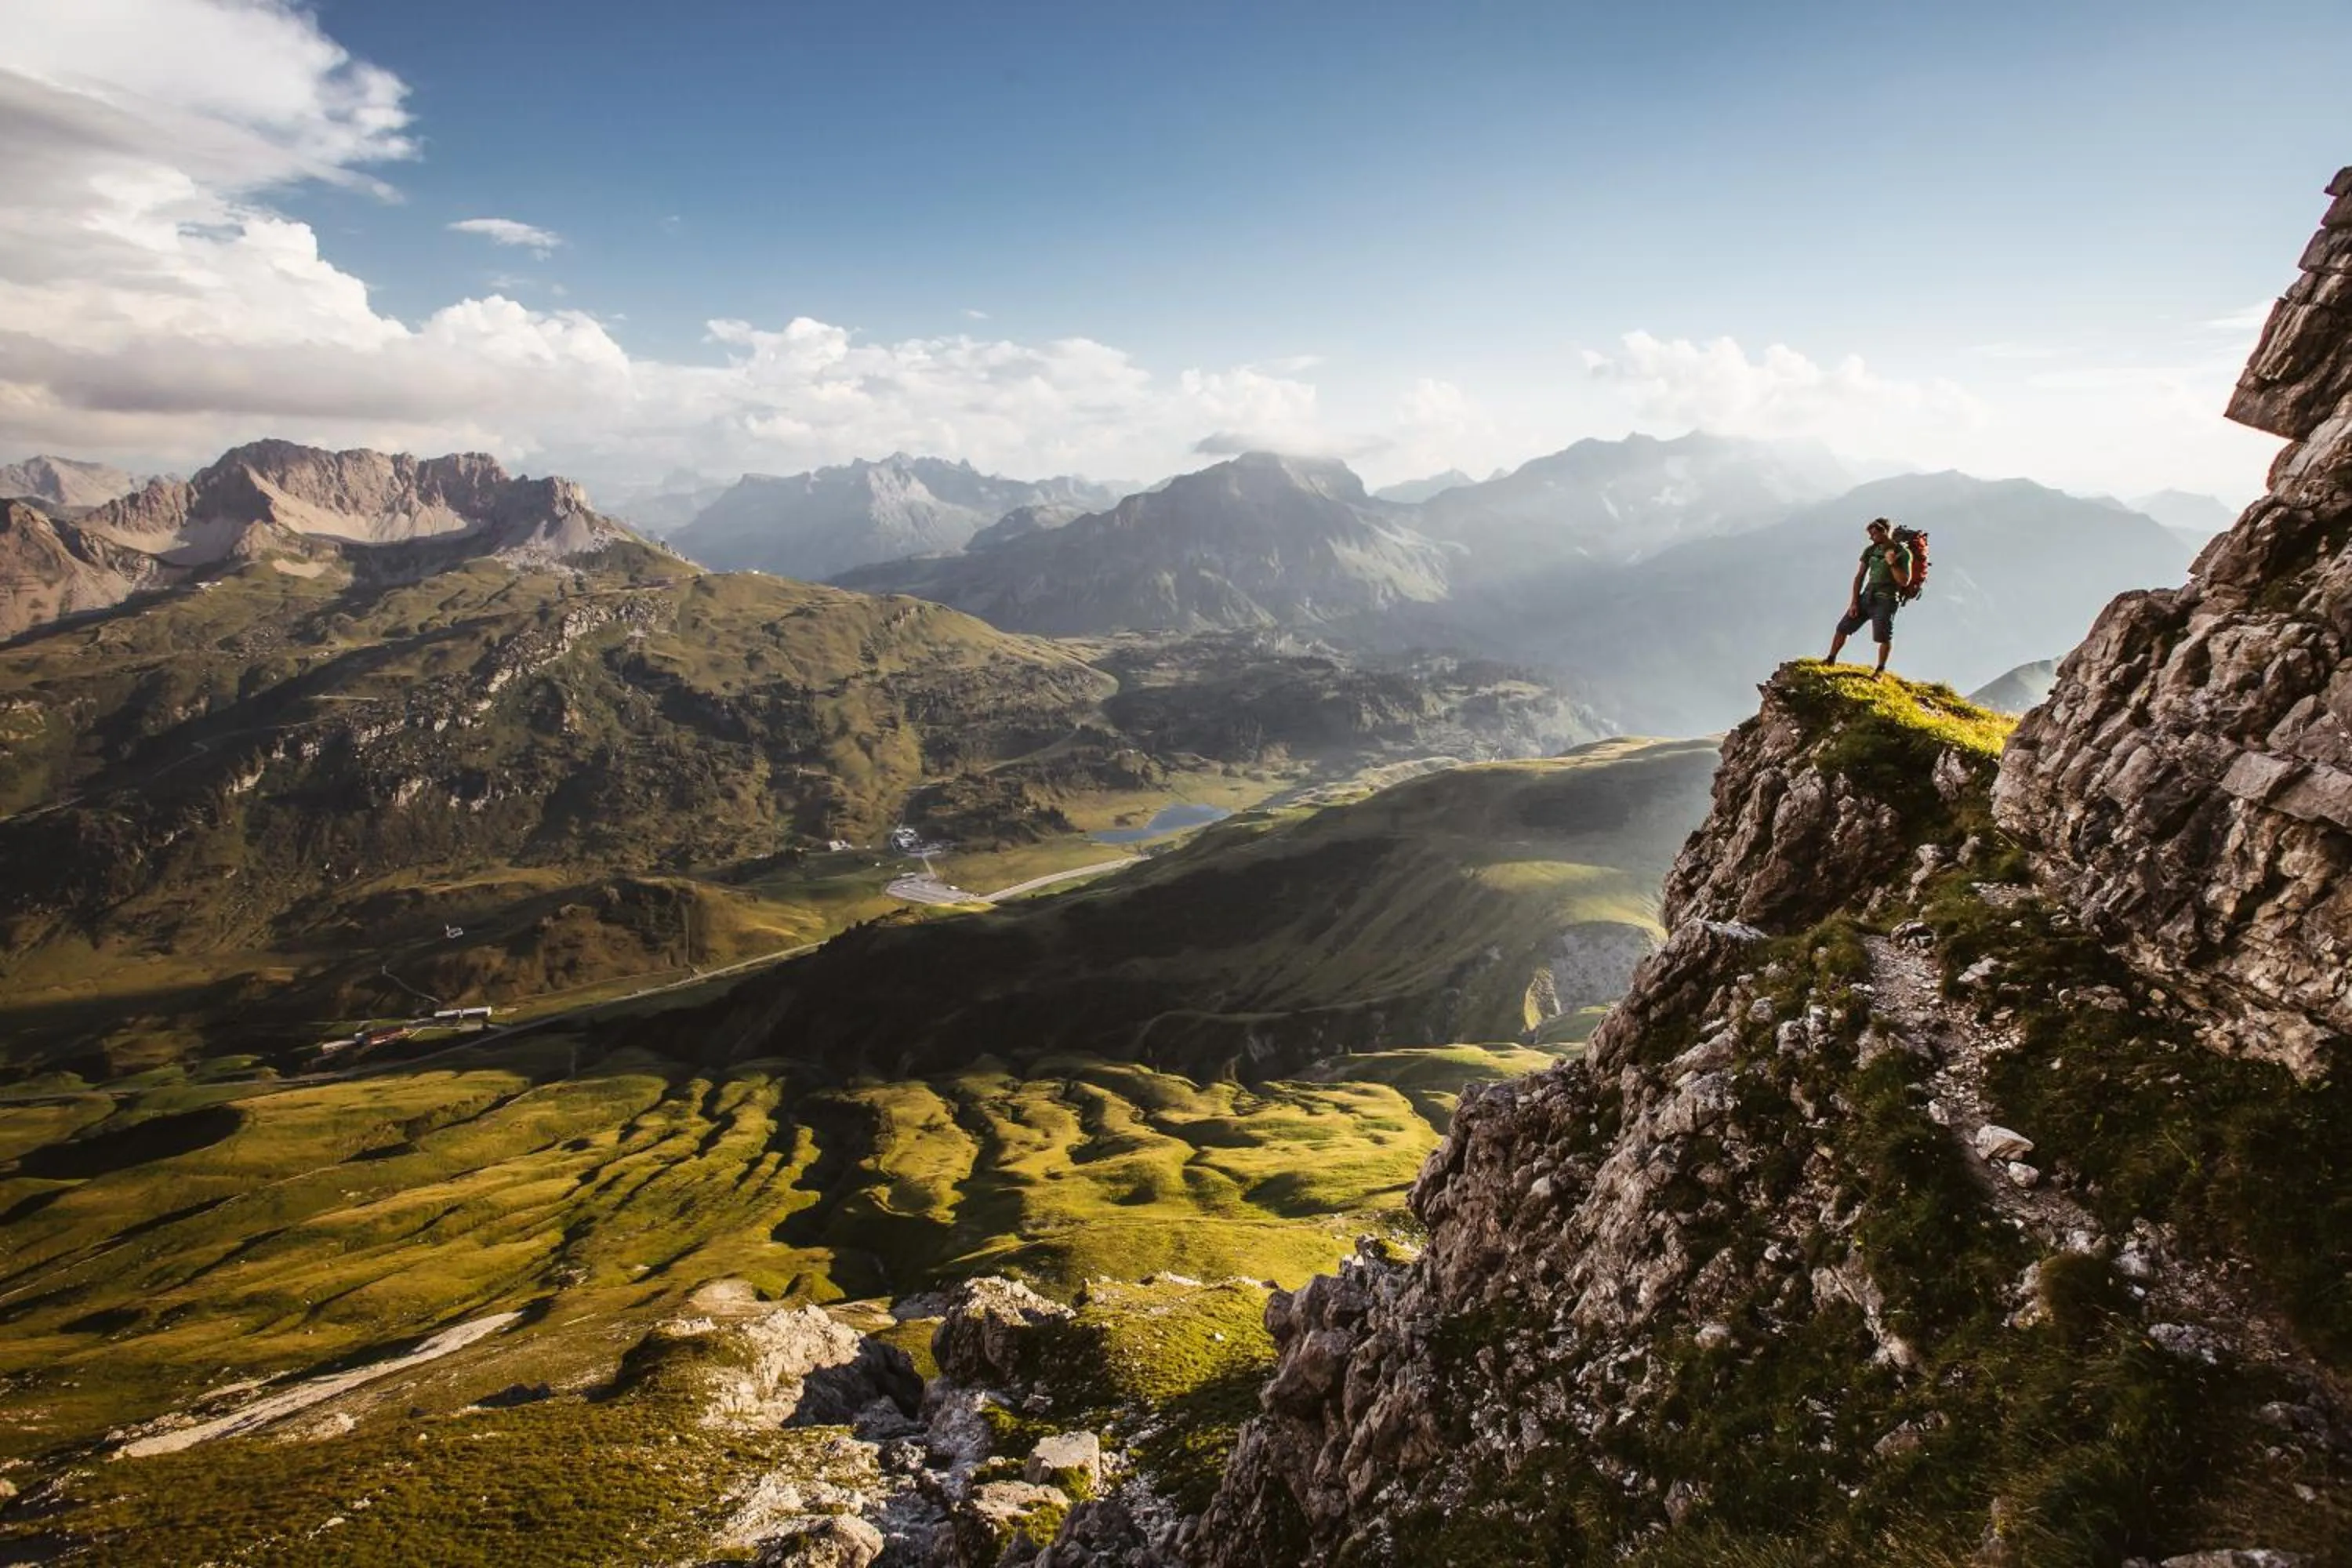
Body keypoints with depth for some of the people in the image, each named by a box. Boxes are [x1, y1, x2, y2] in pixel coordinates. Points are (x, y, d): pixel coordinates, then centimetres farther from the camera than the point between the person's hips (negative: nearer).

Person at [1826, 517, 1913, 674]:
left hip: (1886, 600, -5)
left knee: (1884, 636, -16)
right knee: (1843, 628, 3)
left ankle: (1881, 670, -1)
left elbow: (1904, 582, -8)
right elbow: (1860, 577, 9)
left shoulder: (1903, 553, -4)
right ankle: (1830, 661, 16)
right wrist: (1854, 602, 2)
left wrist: (1892, 563, -19)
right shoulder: (1870, 550, 10)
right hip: (1867, 596, 5)